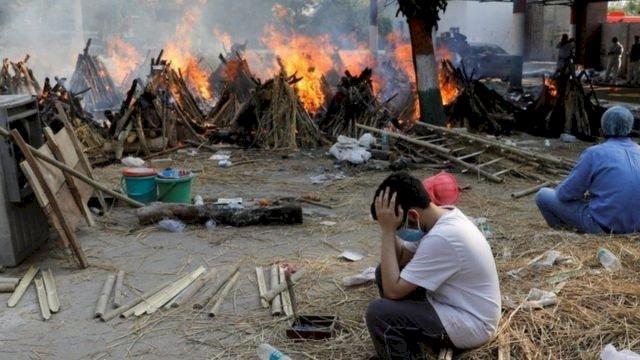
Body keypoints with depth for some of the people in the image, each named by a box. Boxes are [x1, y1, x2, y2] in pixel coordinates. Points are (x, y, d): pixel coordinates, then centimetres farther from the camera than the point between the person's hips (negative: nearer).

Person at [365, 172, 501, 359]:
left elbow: (393, 290, -26)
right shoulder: (443, 217, -1)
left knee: (378, 312, -21)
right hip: (457, 304, 10)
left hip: (470, 324, -10)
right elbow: (401, 259, 6)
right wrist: (390, 230, -11)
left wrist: (388, 231, -24)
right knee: (386, 271, 7)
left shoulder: (441, 238, -30)